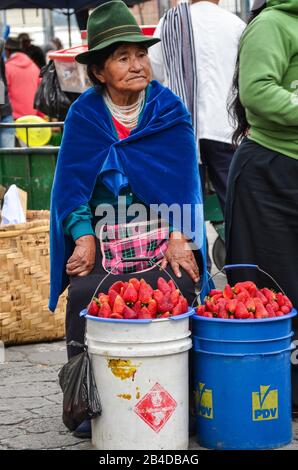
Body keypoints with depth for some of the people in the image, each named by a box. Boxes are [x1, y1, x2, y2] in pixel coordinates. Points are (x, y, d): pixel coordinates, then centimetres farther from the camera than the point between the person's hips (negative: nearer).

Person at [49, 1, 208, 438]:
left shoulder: (170, 111, 3)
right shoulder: (83, 115, 3)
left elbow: (184, 179, -1)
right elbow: (72, 181, -1)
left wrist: (180, 237, -14)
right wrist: (83, 238, -15)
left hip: (162, 231, 0)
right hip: (103, 234, 0)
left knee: (177, 289, -25)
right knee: (84, 293, -24)